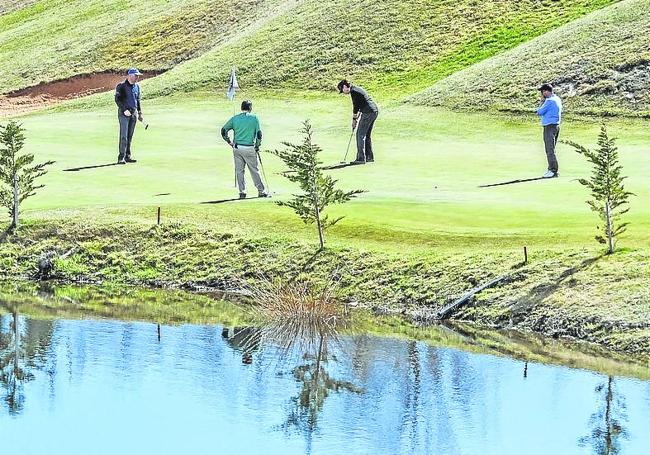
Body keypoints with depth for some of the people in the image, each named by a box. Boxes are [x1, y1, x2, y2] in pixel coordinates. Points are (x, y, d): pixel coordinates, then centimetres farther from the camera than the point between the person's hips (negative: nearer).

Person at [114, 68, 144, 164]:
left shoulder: (137, 86, 13)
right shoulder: (121, 86, -7)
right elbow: (117, 100, -10)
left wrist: (140, 112, 17)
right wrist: (124, 110, -19)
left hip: (134, 113, 6)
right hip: (124, 113, -6)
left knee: (130, 136, 8)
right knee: (124, 136, -11)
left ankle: (128, 156, 13)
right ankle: (121, 157, -11)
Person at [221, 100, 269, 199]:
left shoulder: (235, 118, 4)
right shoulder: (254, 118, -3)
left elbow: (223, 131, 3)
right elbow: (259, 134, -6)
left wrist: (230, 142, 12)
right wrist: (257, 146, 6)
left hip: (237, 148, 2)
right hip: (249, 149, -2)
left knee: (239, 171, 9)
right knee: (254, 170, 8)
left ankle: (242, 192, 6)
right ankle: (261, 191, 14)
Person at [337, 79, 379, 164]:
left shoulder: (353, 91, -9)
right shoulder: (357, 89, 21)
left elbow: (356, 106, -10)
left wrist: (354, 120, -1)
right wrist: (357, 117, 20)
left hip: (368, 112, -10)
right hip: (374, 111, 10)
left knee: (360, 135, -7)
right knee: (367, 135, 17)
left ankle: (361, 159, -10)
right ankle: (369, 157, 20)